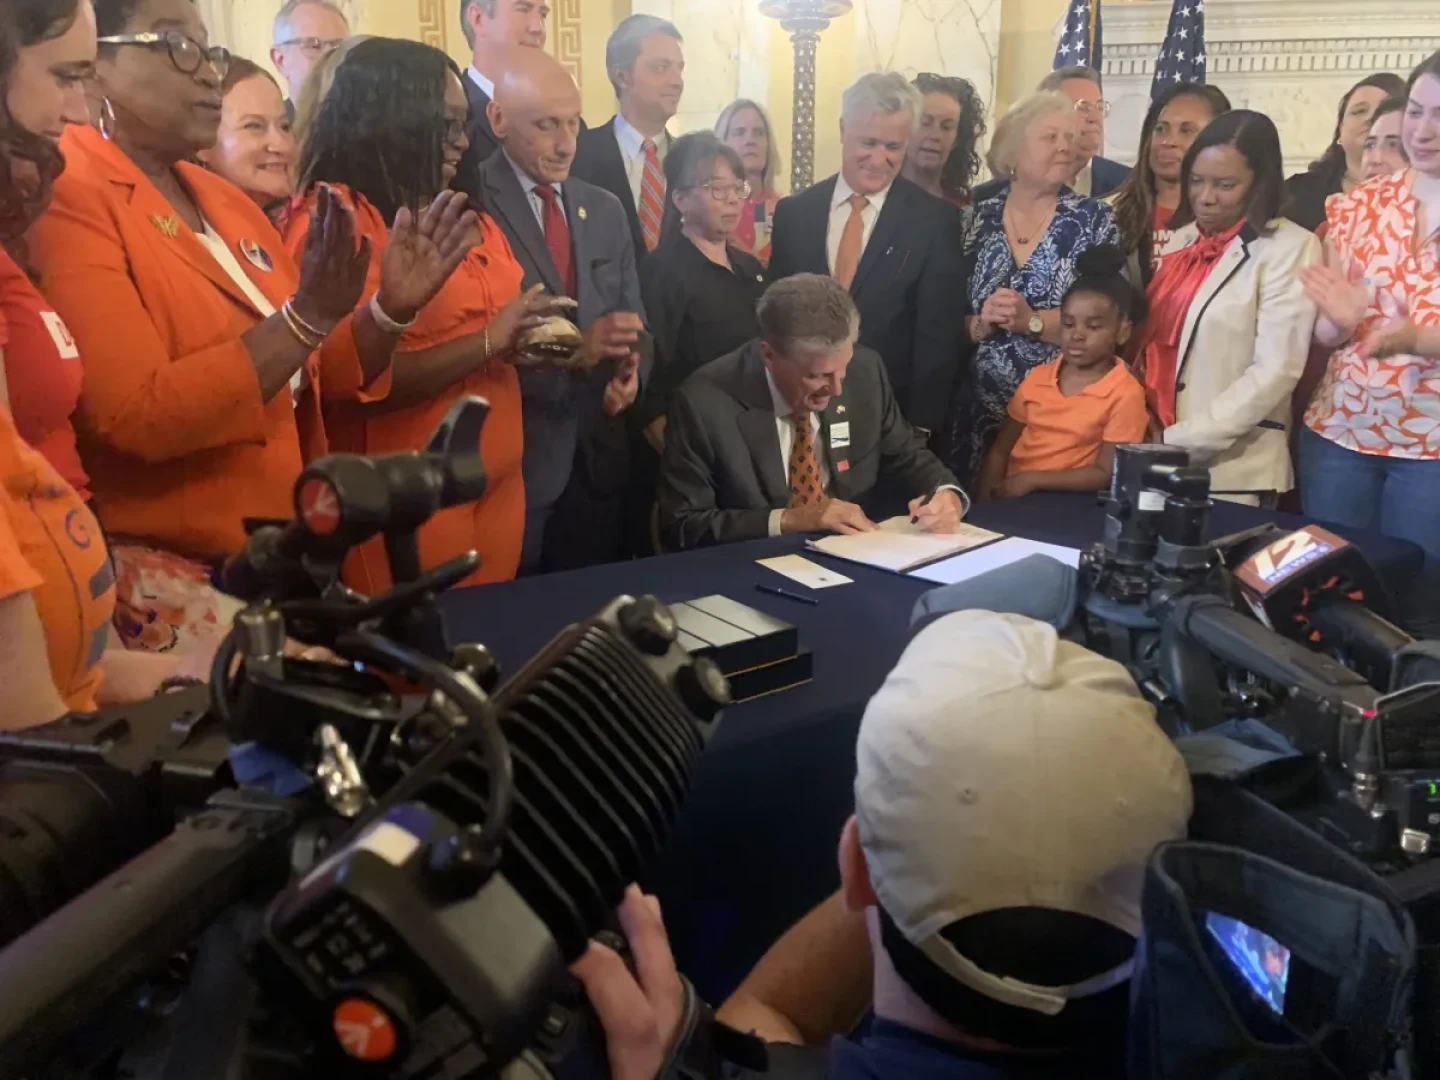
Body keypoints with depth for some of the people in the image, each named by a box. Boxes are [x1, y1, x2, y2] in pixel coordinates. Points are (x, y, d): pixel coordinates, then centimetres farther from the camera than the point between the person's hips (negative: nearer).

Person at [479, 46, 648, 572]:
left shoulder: (606, 210, 13)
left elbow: (633, 324, 15)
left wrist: (630, 375, -6)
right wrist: (573, 351, -25)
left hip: (600, 458, 6)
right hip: (511, 462, -6)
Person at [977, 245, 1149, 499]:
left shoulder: (1125, 394, -5)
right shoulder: (1037, 378, 10)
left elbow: (1106, 474, -9)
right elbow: (1000, 451, 11)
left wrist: (1033, 479, -13)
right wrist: (986, 499, -5)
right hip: (1010, 496, 5)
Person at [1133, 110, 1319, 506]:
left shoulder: (1290, 248, -7)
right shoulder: (1181, 239, 10)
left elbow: (1276, 371, -14)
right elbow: (1152, 340, 12)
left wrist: (1182, 441, -18)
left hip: (1230, 469, -5)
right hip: (1152, 455, 6)